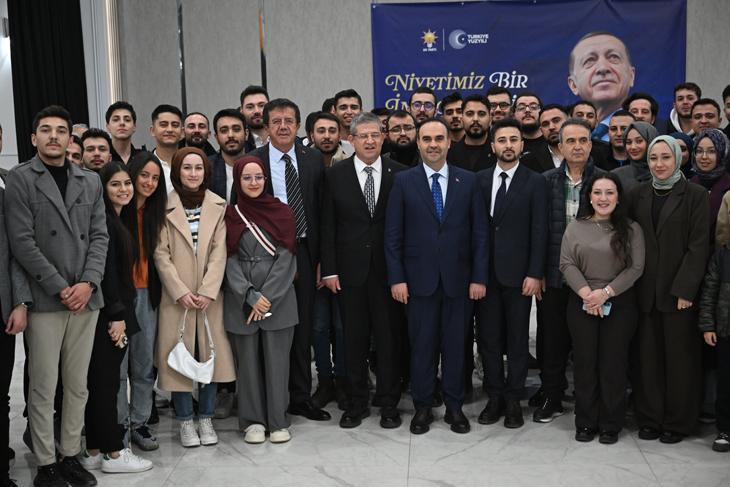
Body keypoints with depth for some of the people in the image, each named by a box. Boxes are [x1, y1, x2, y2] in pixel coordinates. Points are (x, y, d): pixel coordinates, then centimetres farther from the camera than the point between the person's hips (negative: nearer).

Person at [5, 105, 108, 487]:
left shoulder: (90, 181, 13)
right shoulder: (20, 179, -1)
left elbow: (99, 236, 9)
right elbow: (22, 243, -8)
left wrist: (88, 283, -6)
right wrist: (59, 288, -12)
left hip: (85, 297, 4)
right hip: (44, 299, -4)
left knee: (77, 385, 9)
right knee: (43, 387, 1)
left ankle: (70, 455, 20)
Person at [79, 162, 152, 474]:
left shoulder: (117, 221, 16)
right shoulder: (104, 221, -12)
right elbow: (105, 270, -18)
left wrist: (121, 313, 13)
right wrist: (116, 314, -17)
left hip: (115, 313, 9)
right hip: (106, 314, -9)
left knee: (101, 381, 11)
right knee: (106, 381, -2)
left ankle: (94, 451, 17)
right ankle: (113, 453, 5)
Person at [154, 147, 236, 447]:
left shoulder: (218, 207, 5)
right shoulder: (165, 208, 0)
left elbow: (219, 252, -1)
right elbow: (161, 254, -3)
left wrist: (207, 291, -11)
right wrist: (181, 291, -11)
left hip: (210, 295, 2)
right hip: (176, 295, -1)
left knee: (210, 353, 5)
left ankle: (206, 419, 17)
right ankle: (185, 420, 14)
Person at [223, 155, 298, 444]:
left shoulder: (282, 213, 5)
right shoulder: (230, 215, 5)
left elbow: (286, 259, -1)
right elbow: (230, 261, 0)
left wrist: (267, 297, -9)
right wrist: (250, 296, -11)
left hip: (278, 298, 0)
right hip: (241, 300, 1)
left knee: (277, 360, 1)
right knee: (247, 360, 5)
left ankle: (278, 421, 12)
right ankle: (253, 421, 16)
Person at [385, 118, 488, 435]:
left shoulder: (468, 181, 4)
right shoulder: (403, 181, 1)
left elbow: (479, 233, 3)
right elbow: (393, 234, 0)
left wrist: (479, 277, -3)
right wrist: (396, 278, -6)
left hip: (458, 279, 1)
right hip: (419, 278, -1)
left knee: (455, 345, 8)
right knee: (421, 345, 6)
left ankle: (454, 407, 21)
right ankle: (422, 408, 19)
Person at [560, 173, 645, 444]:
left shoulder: (631, 229, 1)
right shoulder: (575, 228, 5)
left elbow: (636, 267, -5)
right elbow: (566, 264, 0)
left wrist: (605, 292, -14)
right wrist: (586, 292, -13)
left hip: (619, 304, -1)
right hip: (581, 304, 1)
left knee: (614, 365, 3)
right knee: (584, 364, 6)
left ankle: (611, 425, 15)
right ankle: (586, 423, 17)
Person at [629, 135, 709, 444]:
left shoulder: (695, 195, -3)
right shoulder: (638, 195, 9)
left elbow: (698, 246, -8)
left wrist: (685, 289, -14)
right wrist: (633, 283, 0)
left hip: (678, 290, -3)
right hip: (646, 291, 3)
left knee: (679, 357, 3)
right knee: (648, 356, 7)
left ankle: (677, 422, 15)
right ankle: (649, 418, 17)